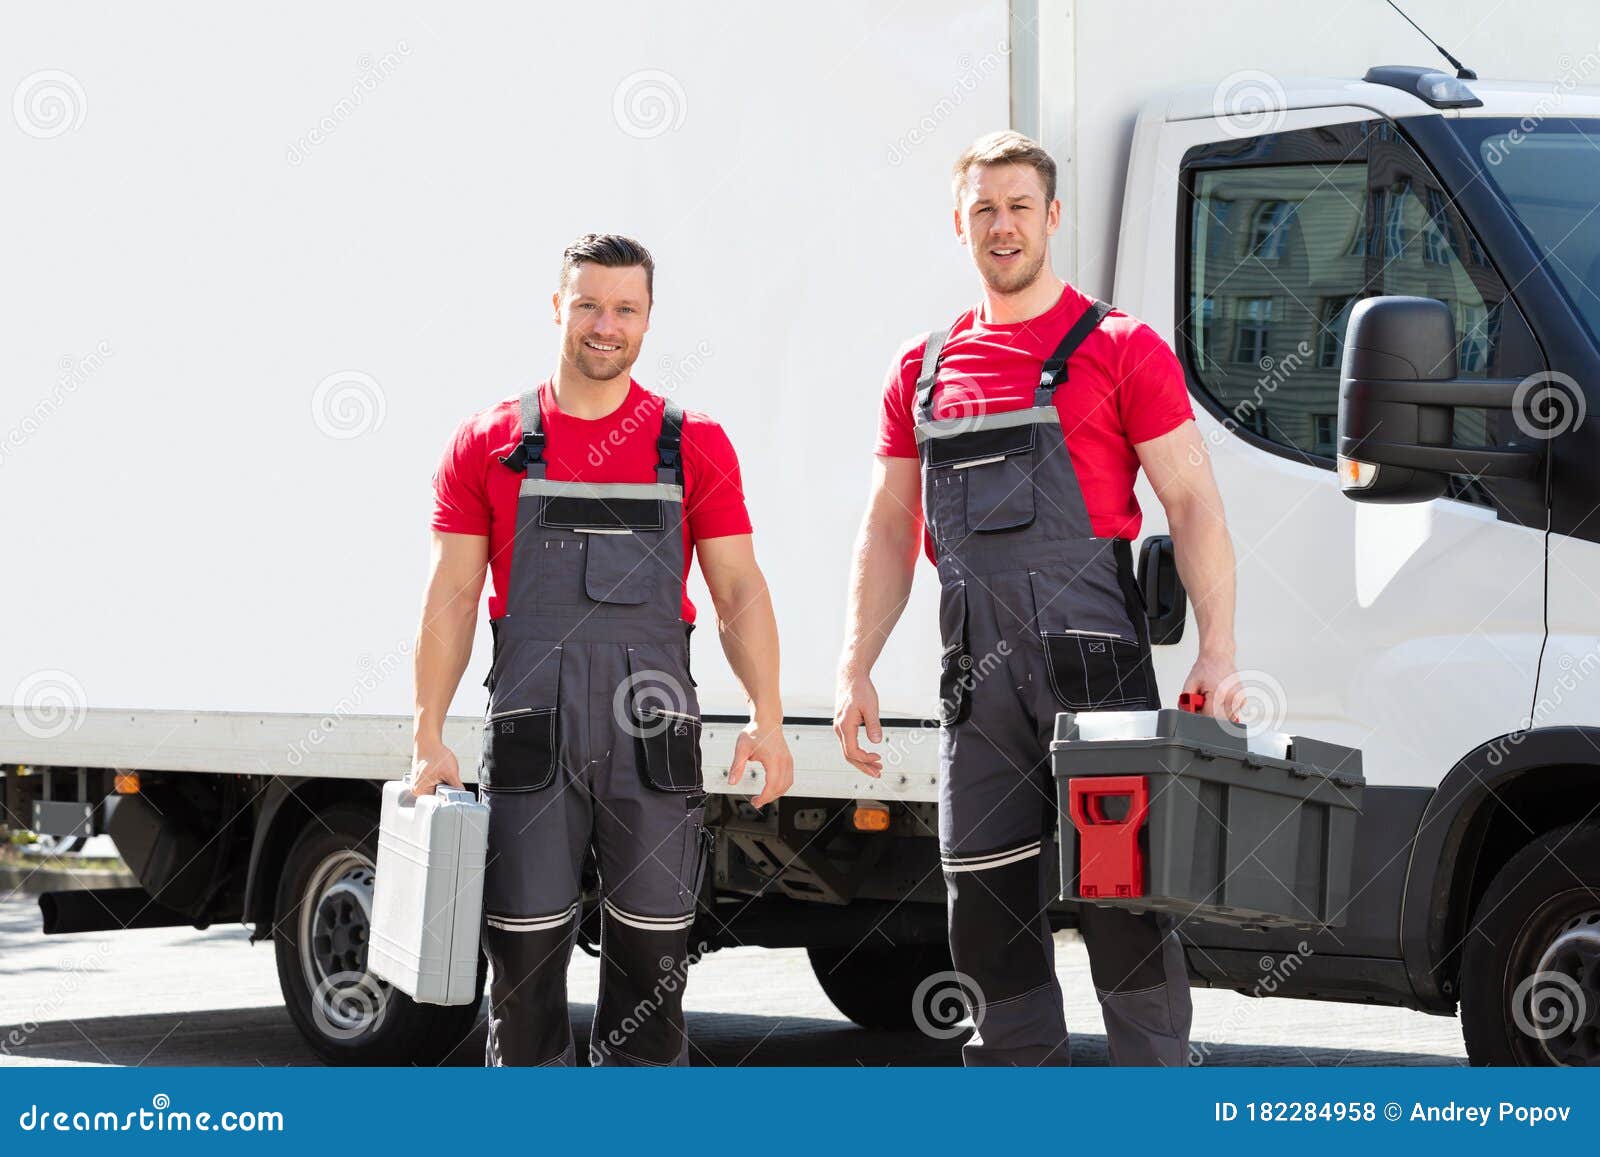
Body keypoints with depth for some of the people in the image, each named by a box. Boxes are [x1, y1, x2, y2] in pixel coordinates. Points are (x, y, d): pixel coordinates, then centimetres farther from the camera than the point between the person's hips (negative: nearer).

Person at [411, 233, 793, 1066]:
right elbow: (451, 599, 4)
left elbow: (740, 591, 4)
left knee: (651, 954, 3)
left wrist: (766, 720, -9)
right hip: (530, 737, -1)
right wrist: (428, 739, -4)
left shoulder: (695, 447, 8)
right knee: (525, 954, 0)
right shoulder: (489, 443, 6)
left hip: (653, 737, 1)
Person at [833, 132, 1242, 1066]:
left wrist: (1218, 652, -14)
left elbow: (1194, 504, -3)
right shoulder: (926, 369, 16)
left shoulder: (1121, 349, 2)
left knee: (1125, 897, -5)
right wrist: (857, 668, 10)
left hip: (1095, 663, -5)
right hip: (978, 675, 5)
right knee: (988, 909, 7)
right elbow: (888, 531, 19)